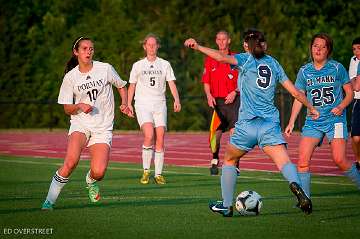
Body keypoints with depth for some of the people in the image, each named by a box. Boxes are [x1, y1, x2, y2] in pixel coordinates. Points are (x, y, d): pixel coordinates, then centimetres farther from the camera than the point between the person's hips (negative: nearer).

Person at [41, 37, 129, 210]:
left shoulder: (105, 69, -1)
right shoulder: (70, 77, 0)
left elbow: (121, 86, 15)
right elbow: (67, 109, 5)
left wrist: (124, 104, -4)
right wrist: (80, 106, -16)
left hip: (103, 128, 0)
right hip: (80, 125, 0)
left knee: (98, 172, -17)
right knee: (71, 162, -28)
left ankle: (91, 181, 22)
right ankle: (49, 200, -16)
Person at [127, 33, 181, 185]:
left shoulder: (165, 64, 11)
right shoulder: (138, 65, 11)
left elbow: (171, 83, 3)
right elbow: (132, 86, 16)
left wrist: (176, 100, -12)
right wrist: (128, 104, 6)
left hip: (159, 105, 2)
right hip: (142, 104, -2)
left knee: (160, 140, -4)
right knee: (149, 136, -21)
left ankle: (158, 174, 3)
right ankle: (146, 171, -11)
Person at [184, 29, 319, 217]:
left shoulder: (246, 60, 3)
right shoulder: (273, 63, 15)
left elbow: (221, 57, -18)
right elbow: (295, 92, 16)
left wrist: (198, 47, -15)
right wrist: (311, 108, 30)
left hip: (247, 124, -2)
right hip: (270, 124, 2)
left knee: (229, 160, 20)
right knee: (284, 162, -11)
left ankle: (226, 205, 22)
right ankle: (295, 184, -44)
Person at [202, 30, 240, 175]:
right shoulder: (210, 59, 9)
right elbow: (206, 81, 10)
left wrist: (234, 92, -11)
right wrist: (209, 95, -6)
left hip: (232, 100, -1)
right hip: (216, 101, 2)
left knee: (234, 131, -13)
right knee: (216, 134, 0)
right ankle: (214, 161, 21)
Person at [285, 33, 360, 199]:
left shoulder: (337, 68, 0)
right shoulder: (304, 71, 7)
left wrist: (341, 107, -13)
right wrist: (291, 123, 7)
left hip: (335, 119, -3)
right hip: (313, 122, 3)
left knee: (339, 159, -15)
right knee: (303, 160, -11)